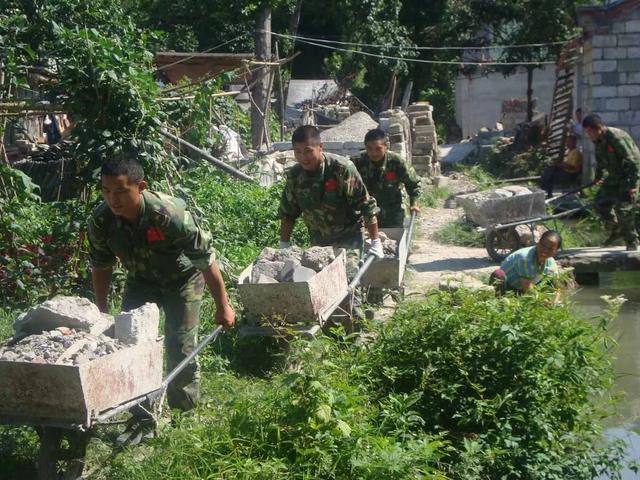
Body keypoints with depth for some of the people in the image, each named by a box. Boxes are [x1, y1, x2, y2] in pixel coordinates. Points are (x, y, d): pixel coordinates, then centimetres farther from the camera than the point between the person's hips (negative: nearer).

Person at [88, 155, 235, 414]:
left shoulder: (169, 214, -38)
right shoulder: (101, 220, -24)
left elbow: (206, 261, -27)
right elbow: (101, 266, -4)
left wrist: (223, 306, -20)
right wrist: (101, 311, 2)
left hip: (181, 279, -4)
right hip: (140, 280, 4)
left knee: (180, 346, -8)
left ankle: (185, 411, 11)